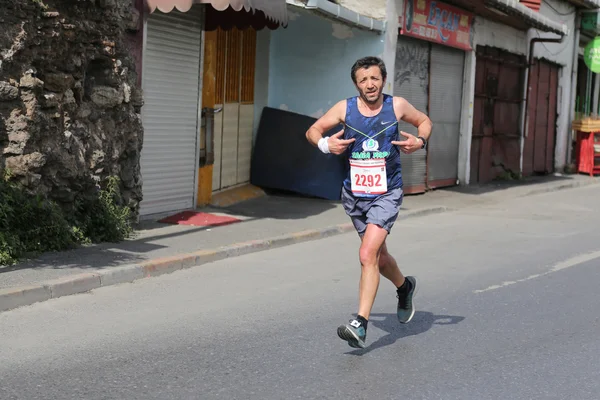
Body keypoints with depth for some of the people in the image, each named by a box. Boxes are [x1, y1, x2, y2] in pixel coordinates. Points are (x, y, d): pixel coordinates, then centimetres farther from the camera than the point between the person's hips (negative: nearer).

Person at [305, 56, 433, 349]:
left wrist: (420, 142, -6)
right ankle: (404, 287, 50)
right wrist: (326, 144, -16)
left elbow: (424, 121, 14)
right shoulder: (345, 109, -4)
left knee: (368, 255, -20)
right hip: (354, 194, 3)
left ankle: (360, 325, -18)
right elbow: (313, 130, 6)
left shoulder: (397, 106, -4)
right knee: (379, 257, 19)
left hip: (386, 194, -3)